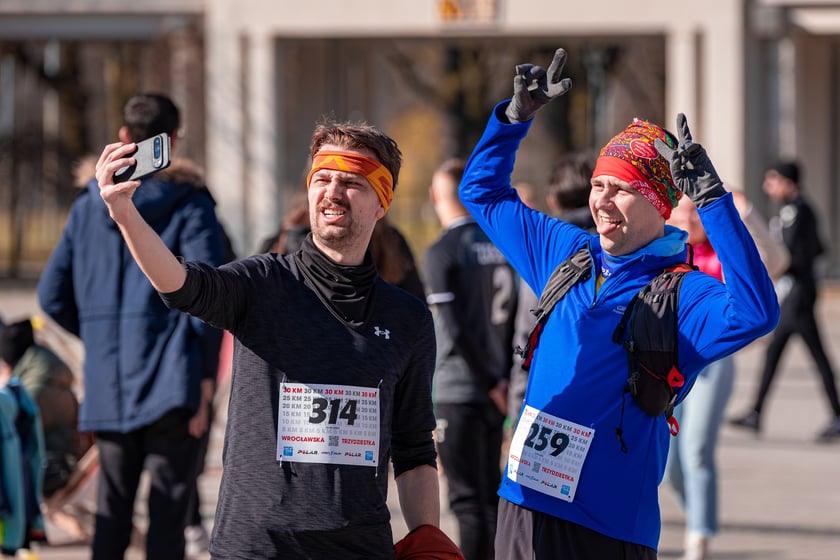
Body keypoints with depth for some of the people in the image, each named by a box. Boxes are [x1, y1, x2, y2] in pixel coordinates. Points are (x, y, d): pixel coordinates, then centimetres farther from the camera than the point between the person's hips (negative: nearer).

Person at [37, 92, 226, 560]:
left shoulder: (89, 206, 11)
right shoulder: (190, 205, -3)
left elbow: (53, 296, 11)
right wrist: (206, 378, -10)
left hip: (107, 382, 4)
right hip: (171, 379, -4)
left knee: (112, 508, 12)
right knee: (168, 504, -3)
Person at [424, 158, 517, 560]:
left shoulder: (442, 253, -11)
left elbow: (456, 329, -17)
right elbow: (515, 316, 9)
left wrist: (492, 384, -9)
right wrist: (505, 379, 9)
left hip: (458, 391, -6)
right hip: (495, 391, 6)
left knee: (468, 500, -4)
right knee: (491, 494, 14)